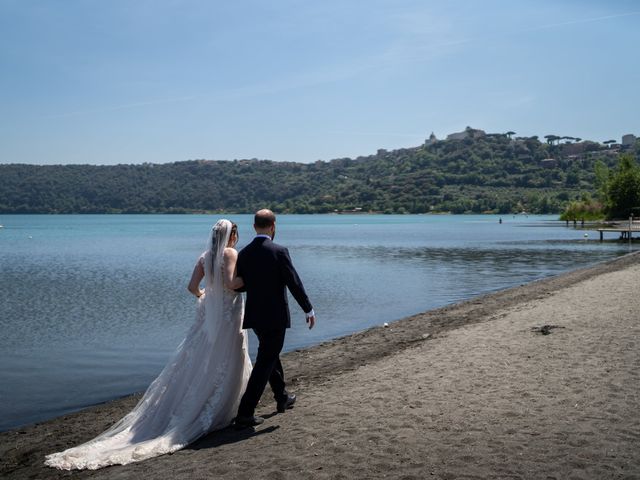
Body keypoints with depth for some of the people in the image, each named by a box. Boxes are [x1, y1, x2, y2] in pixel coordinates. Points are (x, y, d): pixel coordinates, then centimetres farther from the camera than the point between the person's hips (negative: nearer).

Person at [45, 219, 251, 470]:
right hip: (228, 317, -7)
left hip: (208, 315, 7)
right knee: (225, 365, 5)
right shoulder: (230, 254, -13)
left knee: (195, 363, 11)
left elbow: (192, 286, 5)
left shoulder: (205, 256, 7)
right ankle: (216, 412, 11)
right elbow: (231, 283, -25)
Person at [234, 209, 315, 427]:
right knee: (264, 364, -1)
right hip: (275, 316, -6)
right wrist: (309, 310, -3)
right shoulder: (279, 251, -15)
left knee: (271, 355, 24)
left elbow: (240, 285, 6)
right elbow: (294, 283, -13)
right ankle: (245, 414, -2)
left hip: (255, 315, 6)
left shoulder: (243, 253, 0)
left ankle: (283, 398, 41)